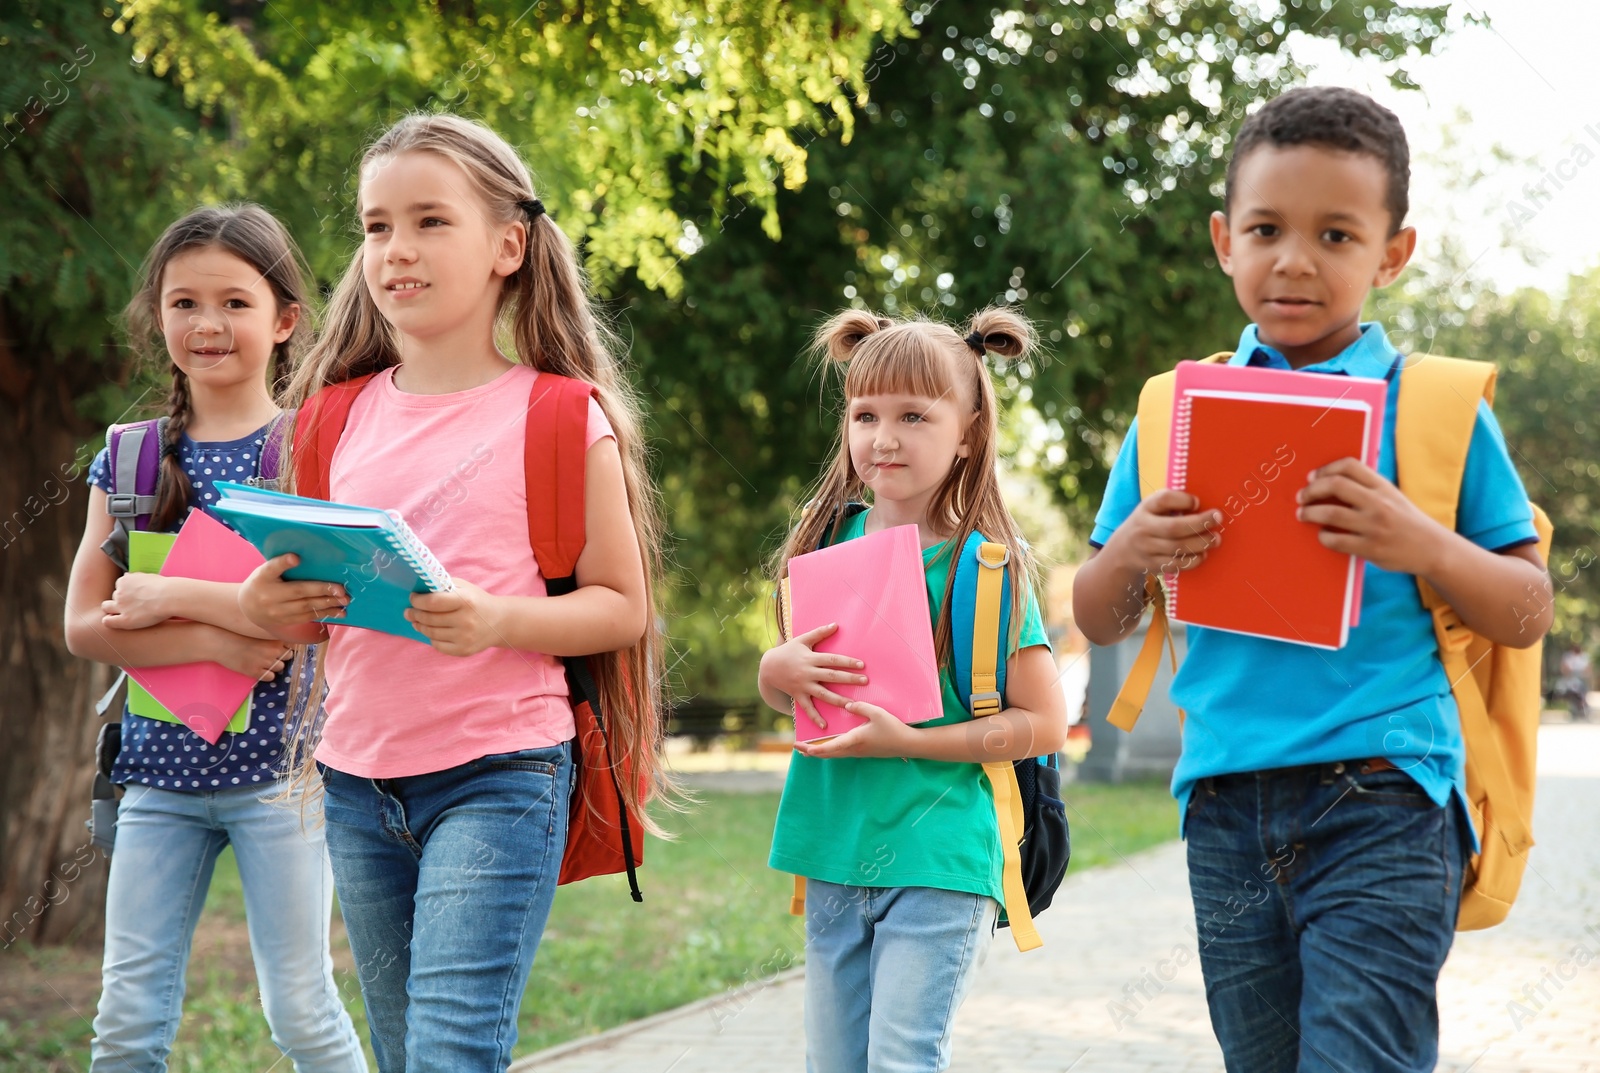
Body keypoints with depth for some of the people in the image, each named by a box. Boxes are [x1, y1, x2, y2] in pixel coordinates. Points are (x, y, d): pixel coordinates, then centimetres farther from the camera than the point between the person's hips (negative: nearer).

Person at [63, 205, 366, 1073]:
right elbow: (84, 625, -1)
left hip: (277, 765, -3)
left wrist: (171, 596, -15)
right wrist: (214, 643, -15)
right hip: (160, 771, 4)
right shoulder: (130, 457, 7)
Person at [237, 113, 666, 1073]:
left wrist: (497, 619, -21)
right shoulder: (341, 417, 9)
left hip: (498, 776, -5)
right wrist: (273, 606, -6)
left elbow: (622, 605, -3)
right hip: (358, 780, 5)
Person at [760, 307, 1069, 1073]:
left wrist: (906, 741, -17)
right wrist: (779, 670, -8)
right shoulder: (832, 538, 6)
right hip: (835, 852, 5)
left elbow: (1042, 723, -9)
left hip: (938, 863, -5)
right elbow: (777, 688, 16)